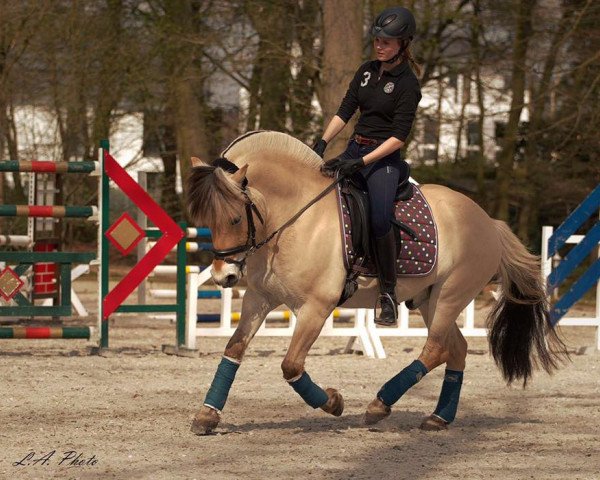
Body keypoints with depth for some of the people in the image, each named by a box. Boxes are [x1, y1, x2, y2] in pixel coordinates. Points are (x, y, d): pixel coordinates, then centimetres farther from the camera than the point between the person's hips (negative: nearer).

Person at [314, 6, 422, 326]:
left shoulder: (407, 83, -11)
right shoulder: (367, 71, 9)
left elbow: (399, 136, -16)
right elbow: (345, 111, 9)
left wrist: (361, 162, -23)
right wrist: (322, 143, -8)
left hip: (384, 157, -8)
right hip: (355, 148, 8)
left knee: (380, 218, -28)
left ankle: (388, 294, -18)